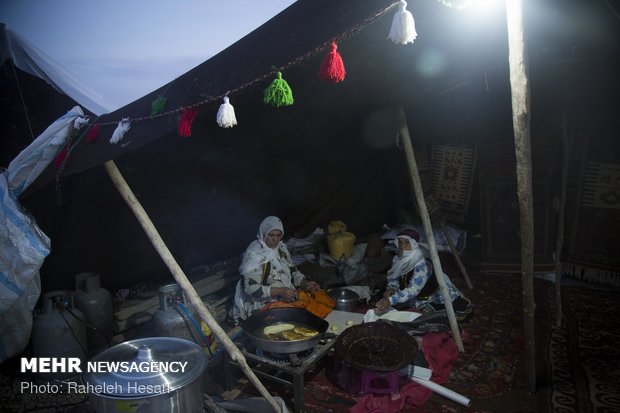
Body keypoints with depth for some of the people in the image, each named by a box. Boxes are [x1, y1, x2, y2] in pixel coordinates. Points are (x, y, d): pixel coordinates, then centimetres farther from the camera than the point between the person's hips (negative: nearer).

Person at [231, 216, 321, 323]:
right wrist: (279, 291, -28)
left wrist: (305, 283, -4)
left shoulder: (281, 248, 6)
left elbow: (293, 271, 16)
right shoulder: (254, 254, -15)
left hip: (287, 298, 7)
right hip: (263, 304, -7)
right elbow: (250, 288, -20)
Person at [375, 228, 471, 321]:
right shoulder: (398, 259, -10)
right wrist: (391, 289, -27)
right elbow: (393, 278, -3)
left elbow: (413, 290, -40)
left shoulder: (422, 263, -32)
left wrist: (390, 300, -50)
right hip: (419, 299, 6)